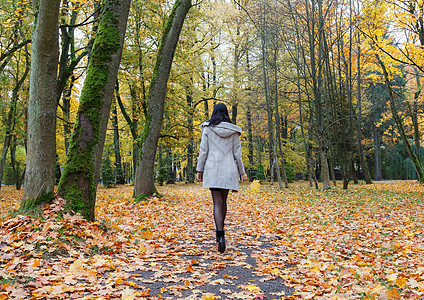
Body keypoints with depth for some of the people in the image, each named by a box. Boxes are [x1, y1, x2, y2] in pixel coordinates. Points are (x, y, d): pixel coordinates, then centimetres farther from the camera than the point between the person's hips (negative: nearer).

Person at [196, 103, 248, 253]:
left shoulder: (207, 128, 0)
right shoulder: (233, 131, 5)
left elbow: (203, 151, -2)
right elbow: (237, 153, 5)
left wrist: (199, 170, 5)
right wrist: (242, 172, 11)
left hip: (212, 168, -2)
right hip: (229, 170, 2)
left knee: (218, 202, -4)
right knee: (223, 200, 17)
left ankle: (221, 236, -20)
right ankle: (220, 232, 29)